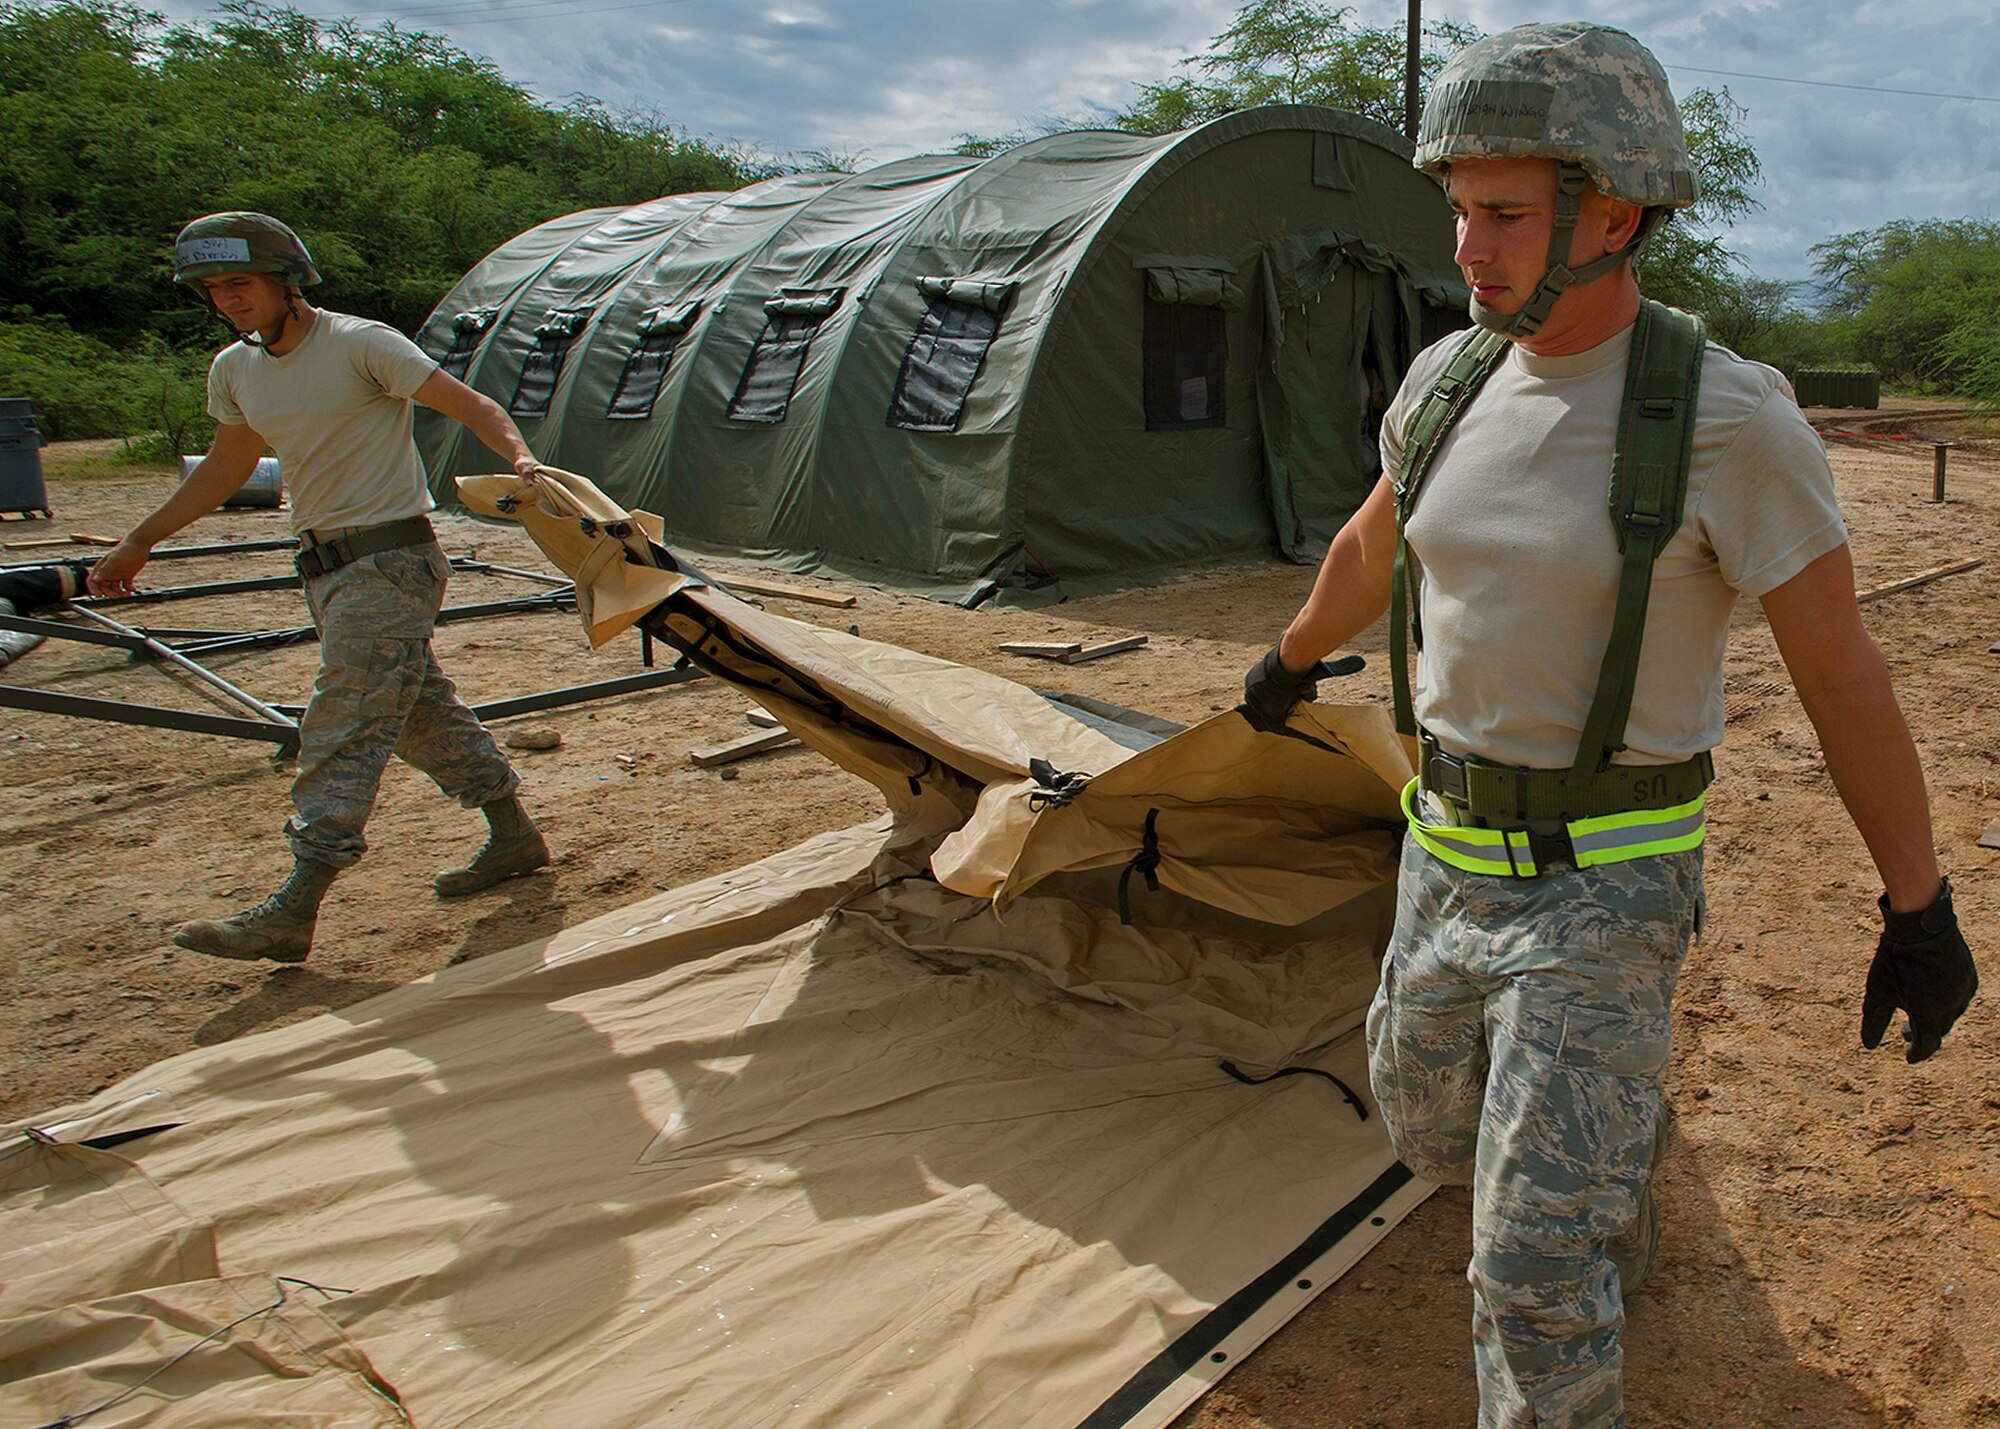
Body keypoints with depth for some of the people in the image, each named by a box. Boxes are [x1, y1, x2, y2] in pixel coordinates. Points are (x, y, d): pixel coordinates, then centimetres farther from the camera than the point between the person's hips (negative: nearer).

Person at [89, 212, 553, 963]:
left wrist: (519, 454, -36)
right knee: (422, 710, 14)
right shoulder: (234, 369, 10)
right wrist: (138, 542, 27)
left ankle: (293, 910, -12)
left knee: (344, 729, -11)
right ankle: (513, 833, 27)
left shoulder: (362, 345, -12)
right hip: (327, 565, 8)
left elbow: (469, 402, -15)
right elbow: (226, 466, 24)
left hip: (390, 561, -8)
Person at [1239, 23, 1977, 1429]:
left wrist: (1921, 910, -5)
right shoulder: (1449, 381, -1)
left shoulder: (1730, 420, -19)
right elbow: (1372, 545, 18)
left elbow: (1843, 672, -11)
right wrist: (1290, 660, 35)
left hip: (1607, 880, -6)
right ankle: (1619, 1145, 56)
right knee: (1428, 1116, 25)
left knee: (1537, 1268, -6)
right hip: (1453, 845, 6)